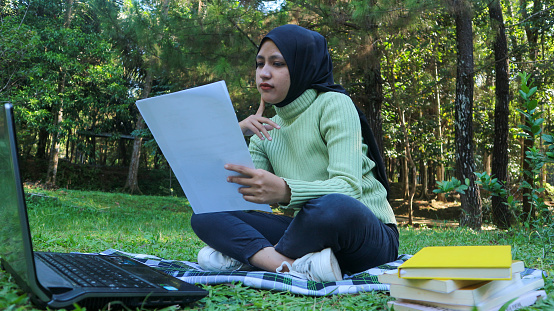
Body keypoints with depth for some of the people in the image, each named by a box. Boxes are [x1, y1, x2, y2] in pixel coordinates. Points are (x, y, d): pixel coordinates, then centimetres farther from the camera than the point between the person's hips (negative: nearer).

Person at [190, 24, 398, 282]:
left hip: (365, 234, -5)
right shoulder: (268, 129, 10)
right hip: (311, 231, 5)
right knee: (204, 215, -8)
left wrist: (284, 191, -41)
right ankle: (297, 266, -28)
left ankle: (249, 256, -17)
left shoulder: (334, 104, -8)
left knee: (334, 208, -41)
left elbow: (348, 187, -23)